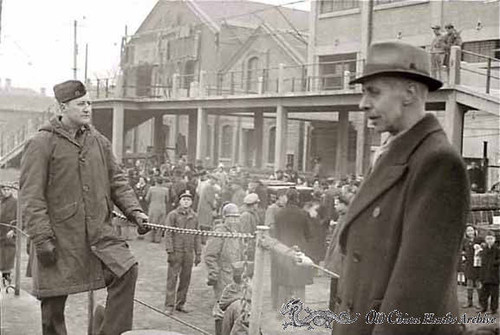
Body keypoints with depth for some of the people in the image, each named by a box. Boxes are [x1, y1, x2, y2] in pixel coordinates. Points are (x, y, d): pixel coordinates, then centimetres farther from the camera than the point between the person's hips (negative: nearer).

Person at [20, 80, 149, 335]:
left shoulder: (99, 141, 10)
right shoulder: (41, 143, -7)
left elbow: (117, 182, 13)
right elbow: (31, 196, -11)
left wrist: (134, 210, -2)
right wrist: (41, 238, -16)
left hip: (99, 232, 4)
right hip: (60, 238, -4)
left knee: (127, 270, -14)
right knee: (53, 304, 5)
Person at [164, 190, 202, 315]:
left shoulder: (194, 217, 10)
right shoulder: (173, 215, -1)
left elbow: (197, 236, 13)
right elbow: (168, 234, -4)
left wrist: (198, 254, 10)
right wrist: (170, 251, -11)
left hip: (189, 253, 4)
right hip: (176, 252, -4)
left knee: (185, 279, 8)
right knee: (172, 279, -2)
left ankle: (180, 304, 19)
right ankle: (169, 305, 3)